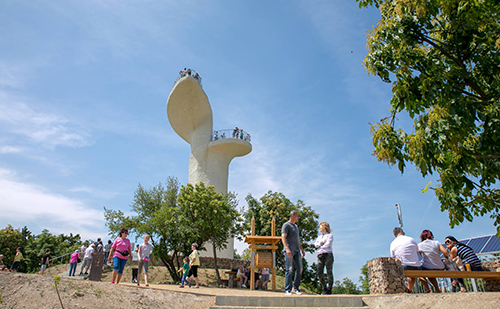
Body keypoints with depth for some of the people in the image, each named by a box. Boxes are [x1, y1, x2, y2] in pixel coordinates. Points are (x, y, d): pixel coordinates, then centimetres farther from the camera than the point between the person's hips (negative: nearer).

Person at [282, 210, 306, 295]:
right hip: (290, 251, -8)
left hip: (297, 251, 8)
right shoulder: (286, 225, -3)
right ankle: (287, 290, 0)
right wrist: (287, 249, -24)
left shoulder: (296, 226, 23)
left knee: (299, 269, 2)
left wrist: (302, 249, 23)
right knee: (289, 270, -6)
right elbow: (283, 237, -13)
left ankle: (295, 288, 14)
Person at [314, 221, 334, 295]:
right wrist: (322, 242, -6)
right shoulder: (319, 237, 24)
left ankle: (329, 289, 2)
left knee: (329, 273, -4)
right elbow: (315, 244, 8)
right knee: (320, 274, 0)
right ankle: (324, 288, 14)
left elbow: (328, 244, -8)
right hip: (320, 256, 6)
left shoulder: (329, 235, 6)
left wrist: (321, 246, 4)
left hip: (328, 255, -5)